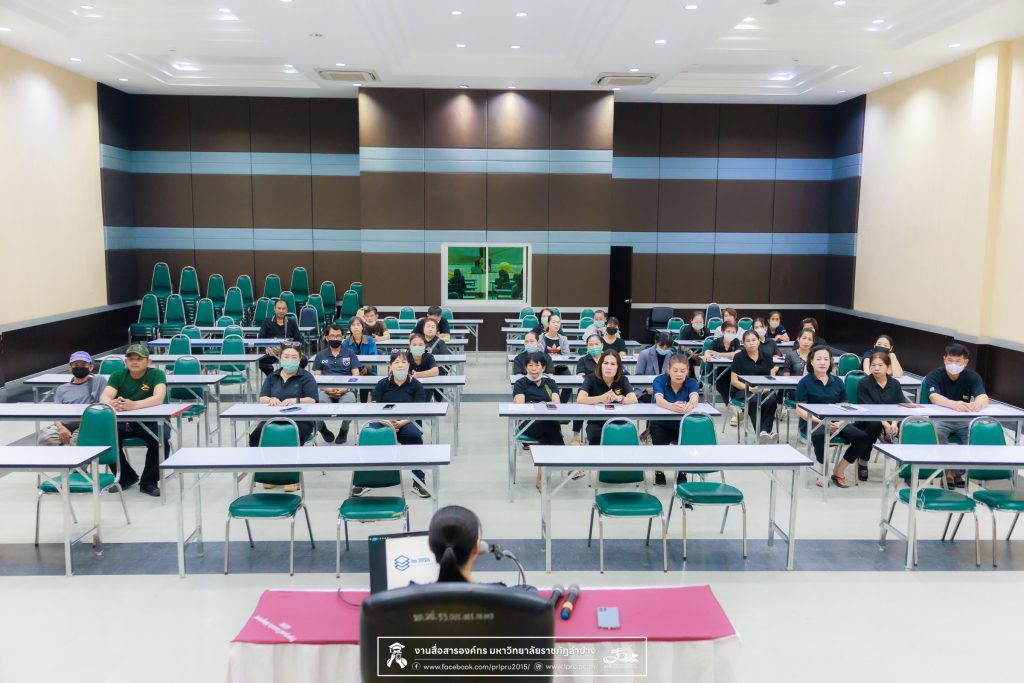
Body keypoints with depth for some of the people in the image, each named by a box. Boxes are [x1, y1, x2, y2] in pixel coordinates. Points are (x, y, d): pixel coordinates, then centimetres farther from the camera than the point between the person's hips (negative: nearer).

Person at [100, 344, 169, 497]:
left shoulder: (157, 374, -10)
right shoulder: (118, 376, 0)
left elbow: (159, 398, -29)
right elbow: (104, 397, -15)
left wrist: (133, 405, -46)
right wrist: (111, 403, -41)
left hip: (151, 422, -3)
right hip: (123, 422, 4)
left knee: (161, 440, -32)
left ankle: (148, 482, -7)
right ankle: (126, 477, 3)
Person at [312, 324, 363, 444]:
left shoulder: (350, 353, 16)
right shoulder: (320, 355, 19)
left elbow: (356, 375, 7)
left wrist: (345, 388, -13)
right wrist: (327, 389, -11)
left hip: (346, 390, -1)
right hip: (326, 390, 1)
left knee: (349, 401, -38)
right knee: (319, 401, -37)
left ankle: (344, 430, -4)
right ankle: (322, 428, -1)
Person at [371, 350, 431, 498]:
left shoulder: (415, 385, 7)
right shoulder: (382, 384, 12)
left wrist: (401, 423, -20)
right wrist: (386, 422, -17)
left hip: (406, 423, -1)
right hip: (383, 422, 1)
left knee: (415, 436, -34)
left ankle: (418, 482, -21)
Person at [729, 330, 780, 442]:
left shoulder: (766, 356, 11)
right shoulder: (739, 357, 3)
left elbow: (773, 377, 9)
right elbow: (734, 381, -1)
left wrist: (768, 387, -13)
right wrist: (750, 389, -15)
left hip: (764, 390, 2)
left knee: (772, 399, -32)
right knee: (754, 400, -36)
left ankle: (765, 430, -34)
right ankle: (760, 431, -37)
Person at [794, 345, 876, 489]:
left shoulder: (837, 382, 13)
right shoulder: (805, 382, 0)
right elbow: (800, 410, -6)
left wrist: (840, 422, -10)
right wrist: (821, 422, -18)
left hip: (836, 423, 5)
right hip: (811, 422, -5)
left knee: (863, 437, -18)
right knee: (819, 436, -40)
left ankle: (838, 471, -1)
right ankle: (824, 471, -14)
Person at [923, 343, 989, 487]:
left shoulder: (973, 377, 0)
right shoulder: (934, 376, -9)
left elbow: (983, 397, -18)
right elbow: (934, 397, -28)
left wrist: (977, 404, -45)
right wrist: (954, 404, -50)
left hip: (964, 420, 3)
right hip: (939, 419, -3)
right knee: (937, 432, -35)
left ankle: (958, 472, -7)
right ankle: (947, 471, -14)